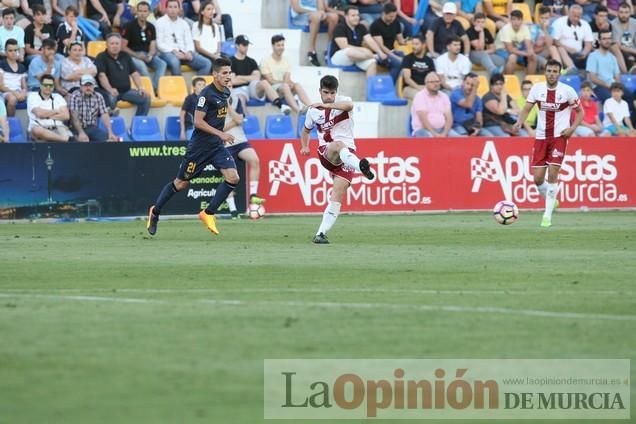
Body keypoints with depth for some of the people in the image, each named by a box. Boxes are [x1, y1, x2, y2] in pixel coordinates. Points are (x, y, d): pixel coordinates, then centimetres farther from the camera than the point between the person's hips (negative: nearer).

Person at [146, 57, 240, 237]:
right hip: (199, 146, -7)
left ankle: (208, 213, -2)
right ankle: (155, 212, 26)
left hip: (217, 145, 7)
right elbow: (198, 121, -22)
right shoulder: (207, 94, -18)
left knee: (233, 178, -14)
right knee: (182, 183, 5)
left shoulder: (226, 93, 7)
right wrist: (220, 134, -26)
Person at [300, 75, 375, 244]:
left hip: (347, 153, 0)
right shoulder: (313, 111, 12)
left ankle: (321, 233, -13)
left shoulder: (343, 101, 2)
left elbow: (349, 105, -26)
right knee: (338, 145, -38)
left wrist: (327, 105, -36)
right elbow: (306, 130, 31)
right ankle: (360, 165, -72)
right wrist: (304, 147, 13)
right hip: (326, 152, 0)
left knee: (337, 196, -14)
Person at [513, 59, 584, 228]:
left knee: (553, 173, -15)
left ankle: (547, 215, -8)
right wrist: (519, 122, -21)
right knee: (538, 178, -2)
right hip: (541, 137, 3)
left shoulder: (567, 91, -6)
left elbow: (580, 112, 4)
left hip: (559, 137, -3)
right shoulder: (537, 88, -1)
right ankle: (551, 201, 30)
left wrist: (572, 128, -12)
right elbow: (526, 108, -1)